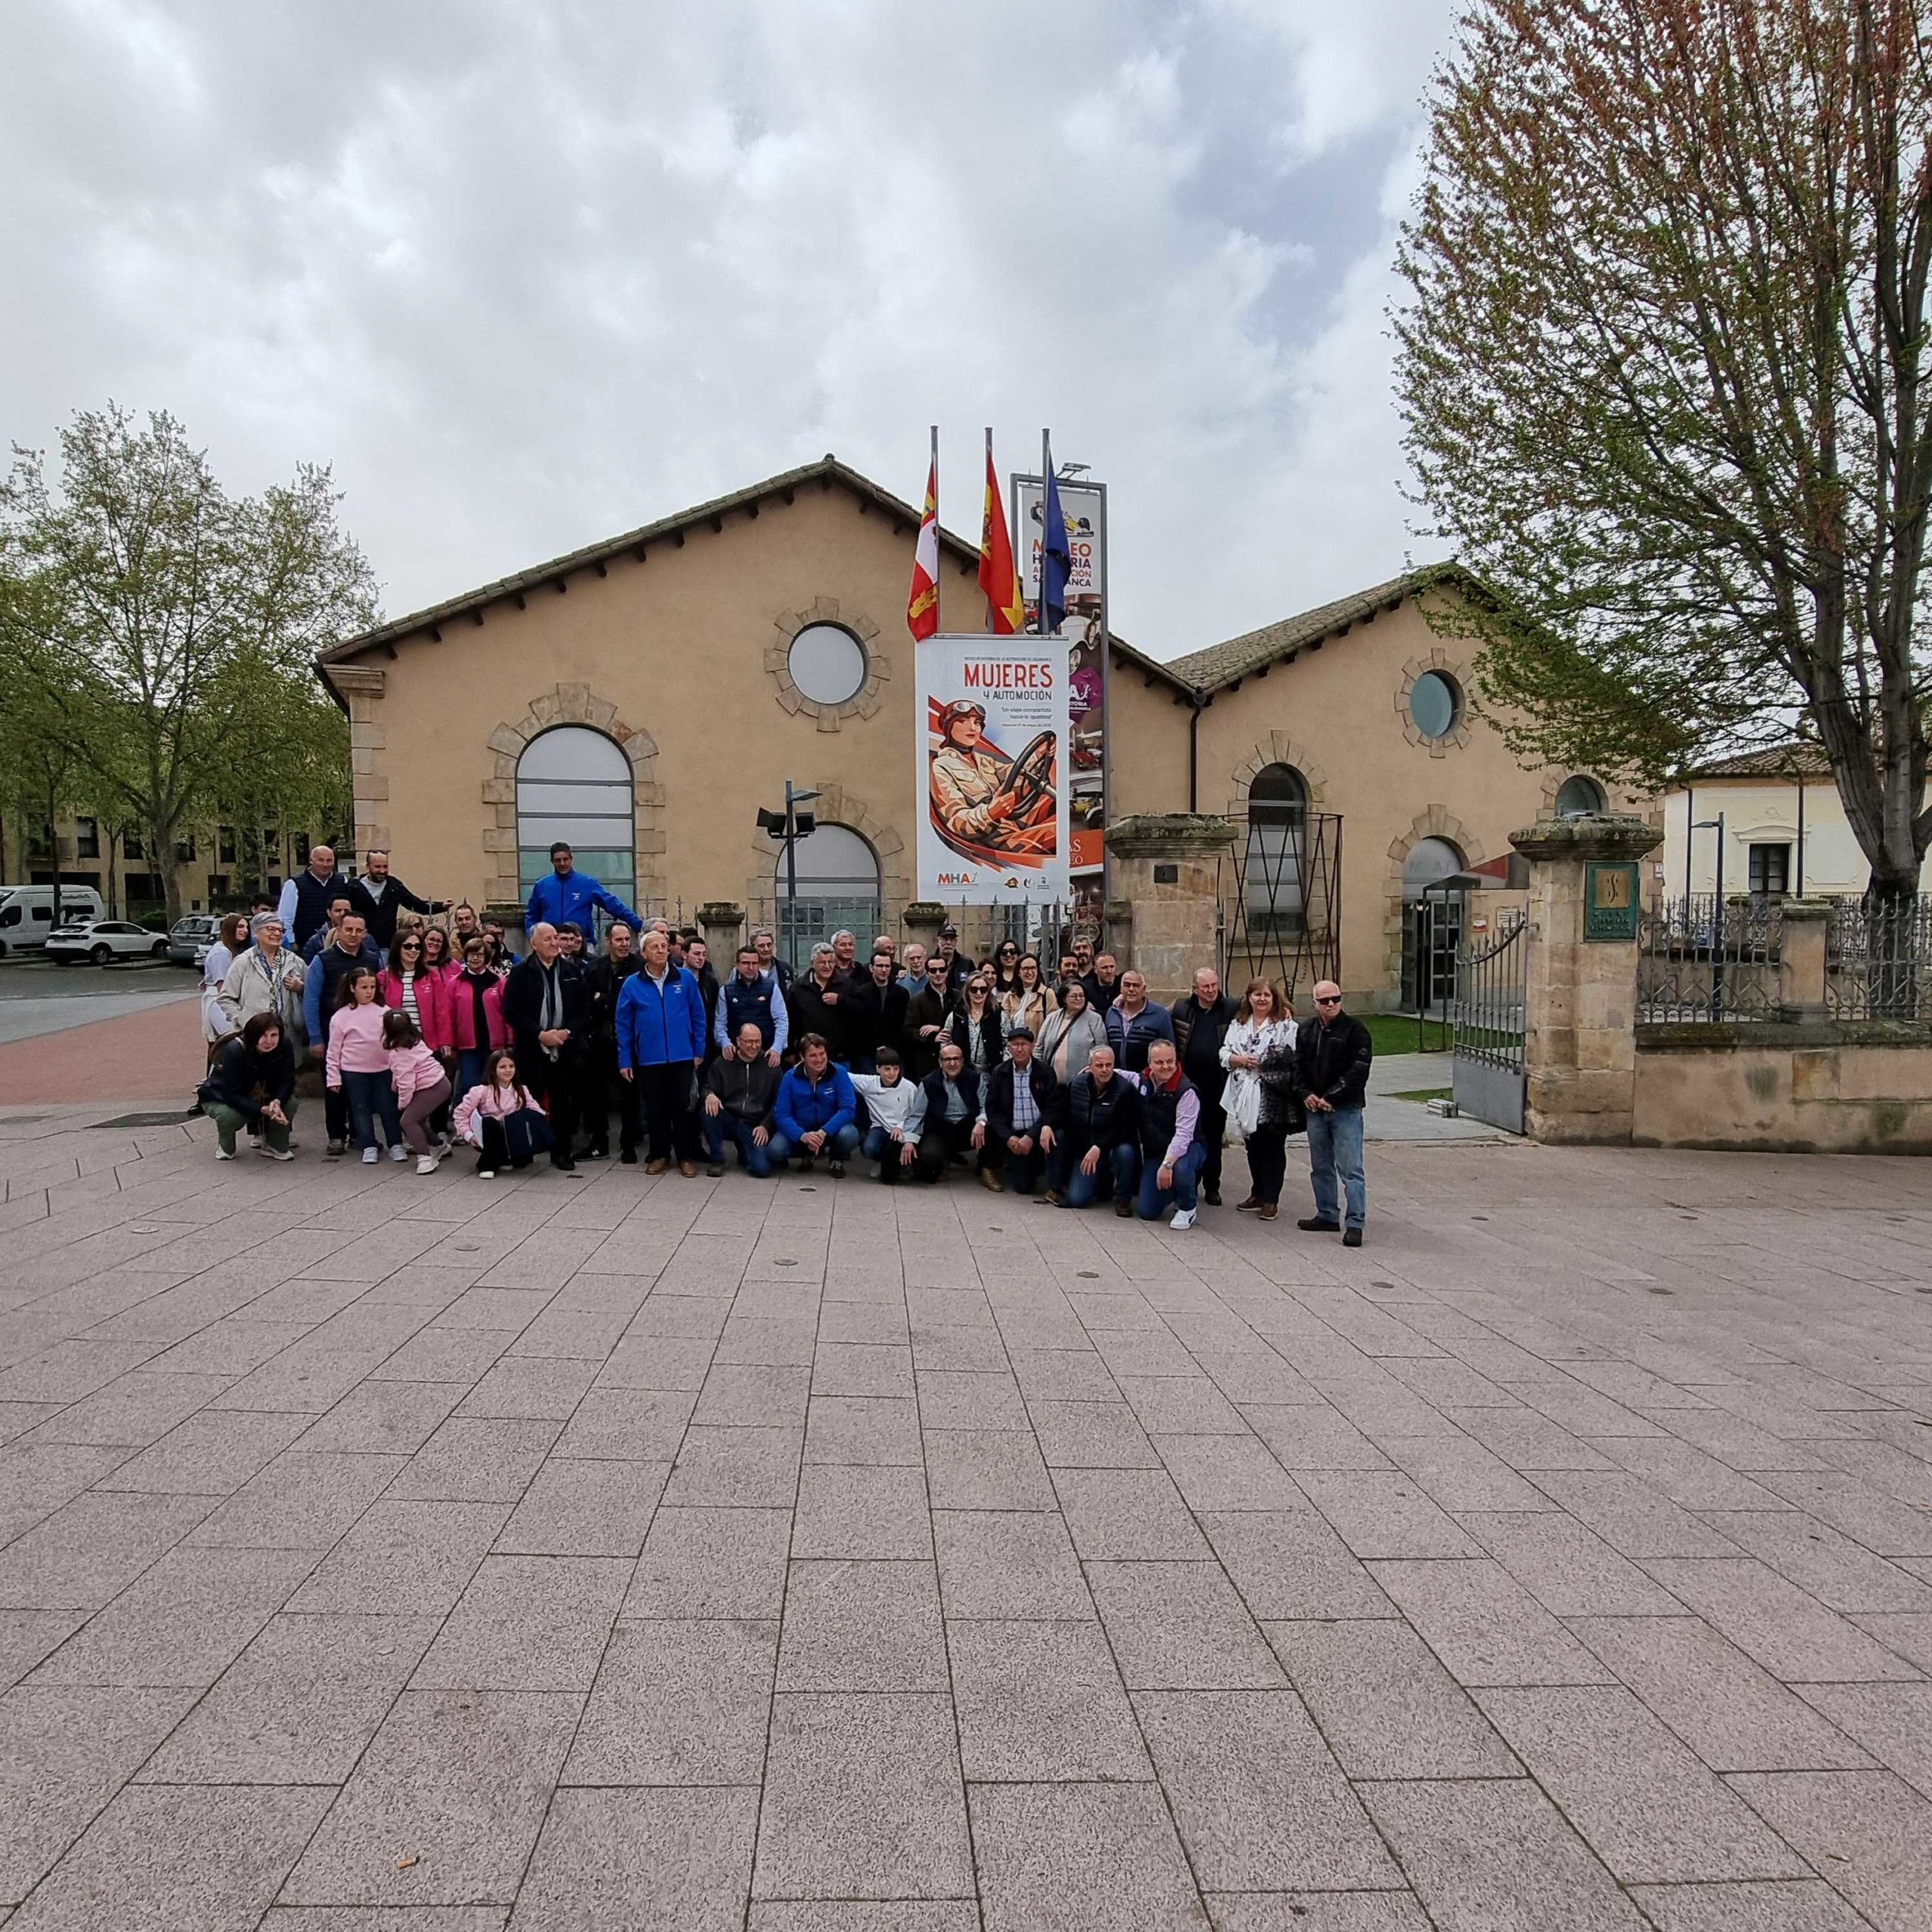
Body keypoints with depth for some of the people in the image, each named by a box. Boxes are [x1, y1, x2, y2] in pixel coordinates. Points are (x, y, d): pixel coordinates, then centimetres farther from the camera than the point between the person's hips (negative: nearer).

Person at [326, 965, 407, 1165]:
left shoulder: (385, 1012, 0)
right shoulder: (341, 1016, -4)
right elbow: (334, 1050, -1)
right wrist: (333, 1077, -2)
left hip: (383, 1069, 1)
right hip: (354, 1072, -1)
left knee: (388, 1107, 6)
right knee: (361, 1109, 6)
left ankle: (396, 1145, 15)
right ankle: (369, 1147, 15)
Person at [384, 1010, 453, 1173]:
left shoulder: (398, 1054, -18)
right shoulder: (415, 1040, 7)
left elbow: (406, 1082, -21)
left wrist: (403, 1102, -7)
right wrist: (395, 1081, 13)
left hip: (432, 1088, -9)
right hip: (440, 1082, 9)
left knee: (408, 1120, -9)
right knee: (417, 1117, 21)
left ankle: (425, 1157, -13)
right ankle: (438, 1146, 34)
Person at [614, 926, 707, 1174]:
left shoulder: (685, 978, 0)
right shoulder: (632, 984, 0)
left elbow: (698, 1017, 4)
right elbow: (623, 1025, 3)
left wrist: (699, 1051, 1)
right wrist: (624, 1061, 0)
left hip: (682, 1058, 0)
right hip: (649, 1060, 1)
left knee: (683, 1107, 5)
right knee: (655, 1110, 10)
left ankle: (686, 1156, 16)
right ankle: (659, 1155, 23)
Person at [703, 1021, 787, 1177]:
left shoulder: (770, 1065, 3)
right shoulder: (723, 1063, 3)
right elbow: (708, 1087, 6)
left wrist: (765, 1126, -6)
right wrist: (709, 1095, -20)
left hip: (755, 1126, -1)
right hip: (729, 1120, 1)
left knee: (762, 1169, -19)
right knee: (709, 1111, -32)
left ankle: (745, 1154, 20)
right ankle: (717, 1160, -9)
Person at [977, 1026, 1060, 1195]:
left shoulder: (1045, 1072, -2)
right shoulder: (999, 1073, 3)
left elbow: (1053, 1108, -9)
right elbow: (992, 1109, 1)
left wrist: (1031, 1136, -18)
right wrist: (1008, 1137, -13)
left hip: (1038, 1132, 0)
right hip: (1014, 1134, 0)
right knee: (1023, 1187, -15)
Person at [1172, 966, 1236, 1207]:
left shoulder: (1231, 1010, -1)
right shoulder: (1181, 1009, 3)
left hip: (1217, 1085, -1)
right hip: (1187, 1085, 1)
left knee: (1214, 1137, 9)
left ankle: (1212, 1186, 19)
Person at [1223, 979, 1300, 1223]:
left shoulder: (1285, 1025, -6)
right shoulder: (1238, 1024, 11)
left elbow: (1293, 1056, -15)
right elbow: (1224, 1053, 6)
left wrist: (1262, 1062, -18)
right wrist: (1240, 1060, -12)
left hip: (1274, 1098, -5)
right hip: (1247, 1095, 5)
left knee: (1273, 1147, 2)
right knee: (1253, 1146, 14)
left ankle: (1271, 1200, 10)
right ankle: (1258, 1193, 27)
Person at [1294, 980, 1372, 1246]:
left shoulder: (1354, 1030, -7)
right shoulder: (1305, 1031, 11)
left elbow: (1358, 1071, -13)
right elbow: (1297, 1066, 13)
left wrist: (1332, 1097, -15)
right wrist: (1305, 1094, -4)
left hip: (1346, 1110, -6)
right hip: (1315, 1109, 6)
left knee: (1350, 1168, -7)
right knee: (1320, 1167, 14)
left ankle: (1354, 1223, -4)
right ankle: (1327, 1216, 26)